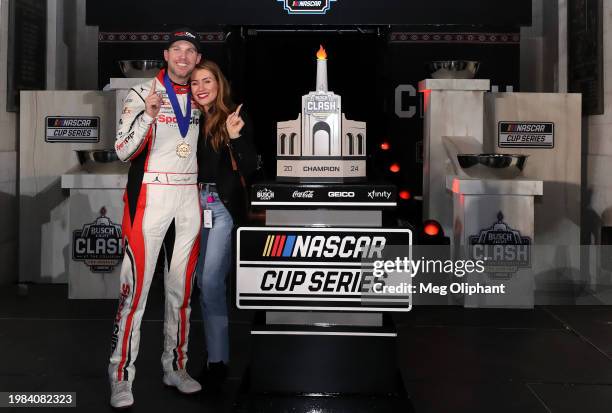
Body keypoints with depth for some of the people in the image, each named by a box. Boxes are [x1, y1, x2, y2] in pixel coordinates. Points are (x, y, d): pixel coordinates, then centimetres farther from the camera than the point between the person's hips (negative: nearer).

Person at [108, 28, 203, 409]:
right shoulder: (143, 93, -2)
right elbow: (123, 152, -11)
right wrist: (148, 115, -24)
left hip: (190, 198, 6)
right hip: (150, 195, -5)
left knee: (181, 287, 9)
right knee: (137, 285, -10)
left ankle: (175, 366, 19)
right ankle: (122, 377, -3)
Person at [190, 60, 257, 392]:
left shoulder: (234, 116, -4)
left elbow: (249, 169, -9)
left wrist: (235, 137, -23)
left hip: (222, 205, -5)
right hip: (194, 203, 5)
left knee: (210, 281, -12)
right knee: (202, 281, 10)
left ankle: (218, 360, -4)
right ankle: (214, 349, 25)